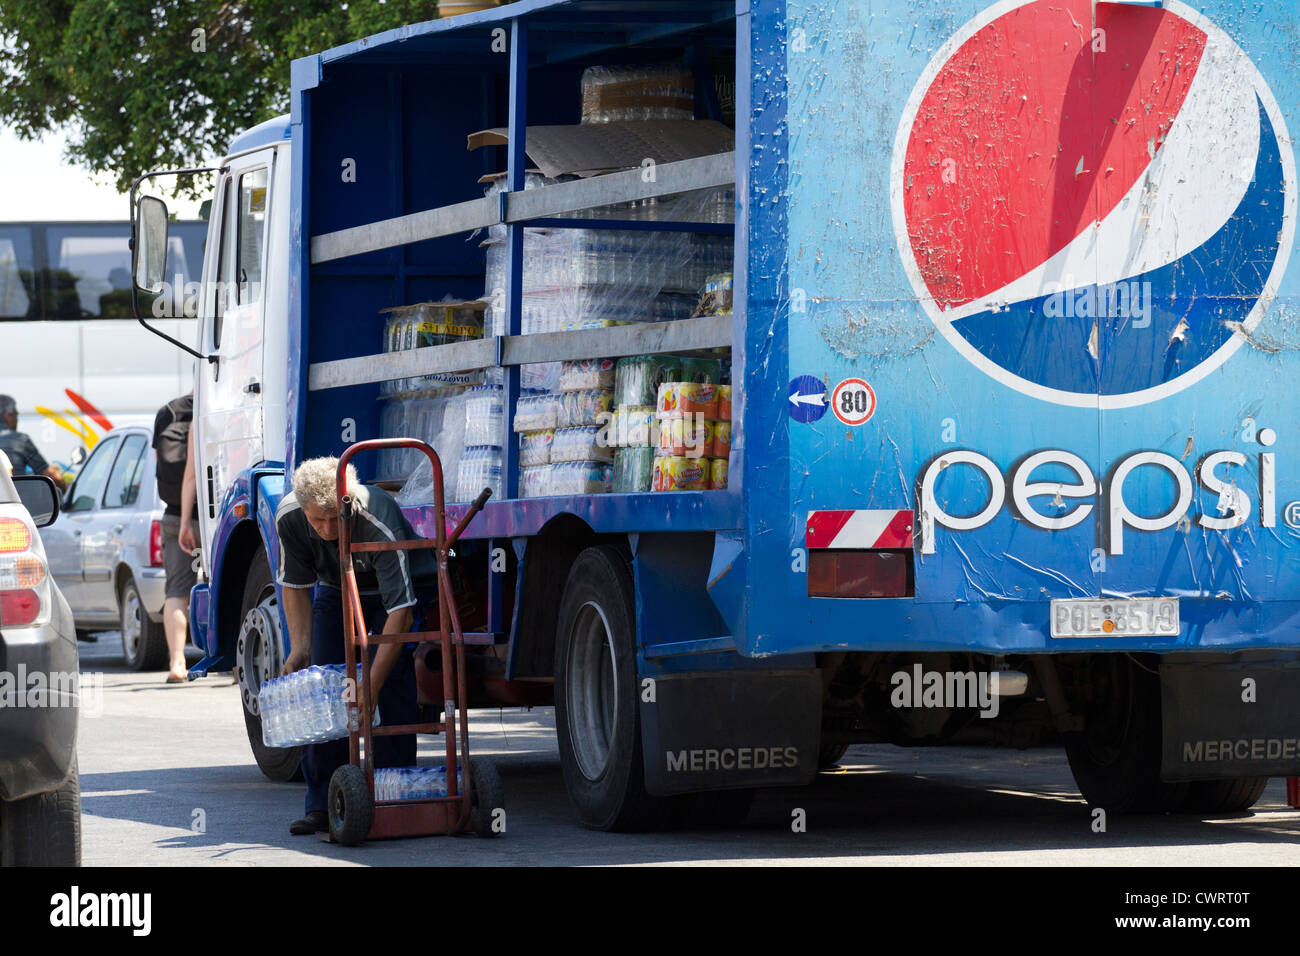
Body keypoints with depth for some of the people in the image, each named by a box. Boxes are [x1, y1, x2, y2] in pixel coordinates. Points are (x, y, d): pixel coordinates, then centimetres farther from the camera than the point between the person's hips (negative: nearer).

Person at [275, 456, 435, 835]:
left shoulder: (381, 525, -41)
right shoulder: (289, 517, -25)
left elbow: (400, 612, -42)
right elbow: (295, 584, -6)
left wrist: (371, 686, -46)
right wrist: (300, 647, -17)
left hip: (405, 586, -4)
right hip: (336, 589, 4)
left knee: (392, 676, -23)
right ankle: (323, 802, -5)